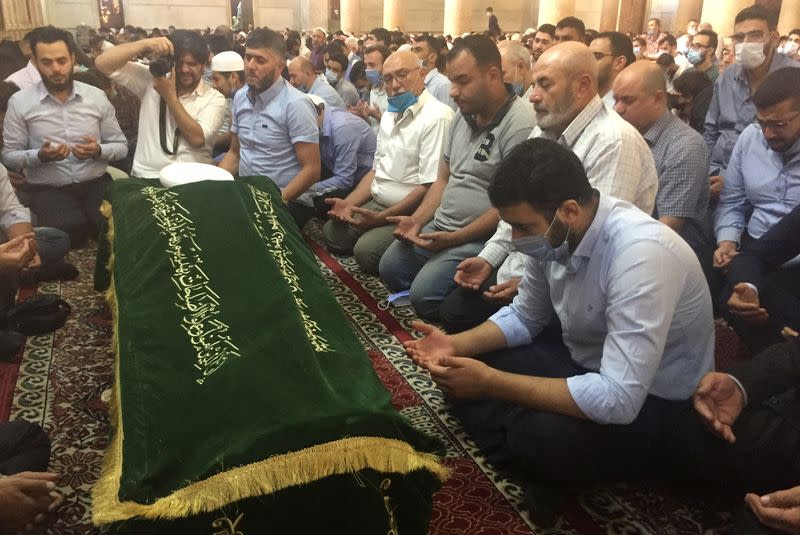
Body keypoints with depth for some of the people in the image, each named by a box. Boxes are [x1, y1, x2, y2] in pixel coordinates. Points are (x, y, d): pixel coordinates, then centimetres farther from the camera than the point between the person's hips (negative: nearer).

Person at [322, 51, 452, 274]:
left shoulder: (437, 117, -17)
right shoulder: (389, 115, 14)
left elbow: (430, 186, -21)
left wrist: (382, 217, -21)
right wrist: (348, 203, 3)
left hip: (410, 213, -8)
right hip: (376, 204, 8)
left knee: (366, 251, -24)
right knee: (331, 232, -4)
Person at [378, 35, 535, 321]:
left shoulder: (520, 123, -18)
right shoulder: (463, 115, 10)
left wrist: (455, 238, -19)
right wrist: (417, 220, 2)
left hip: (480, 237, -9)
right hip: (439, 224, 9)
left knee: (424, 293, -19)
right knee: (390, 268, 6)